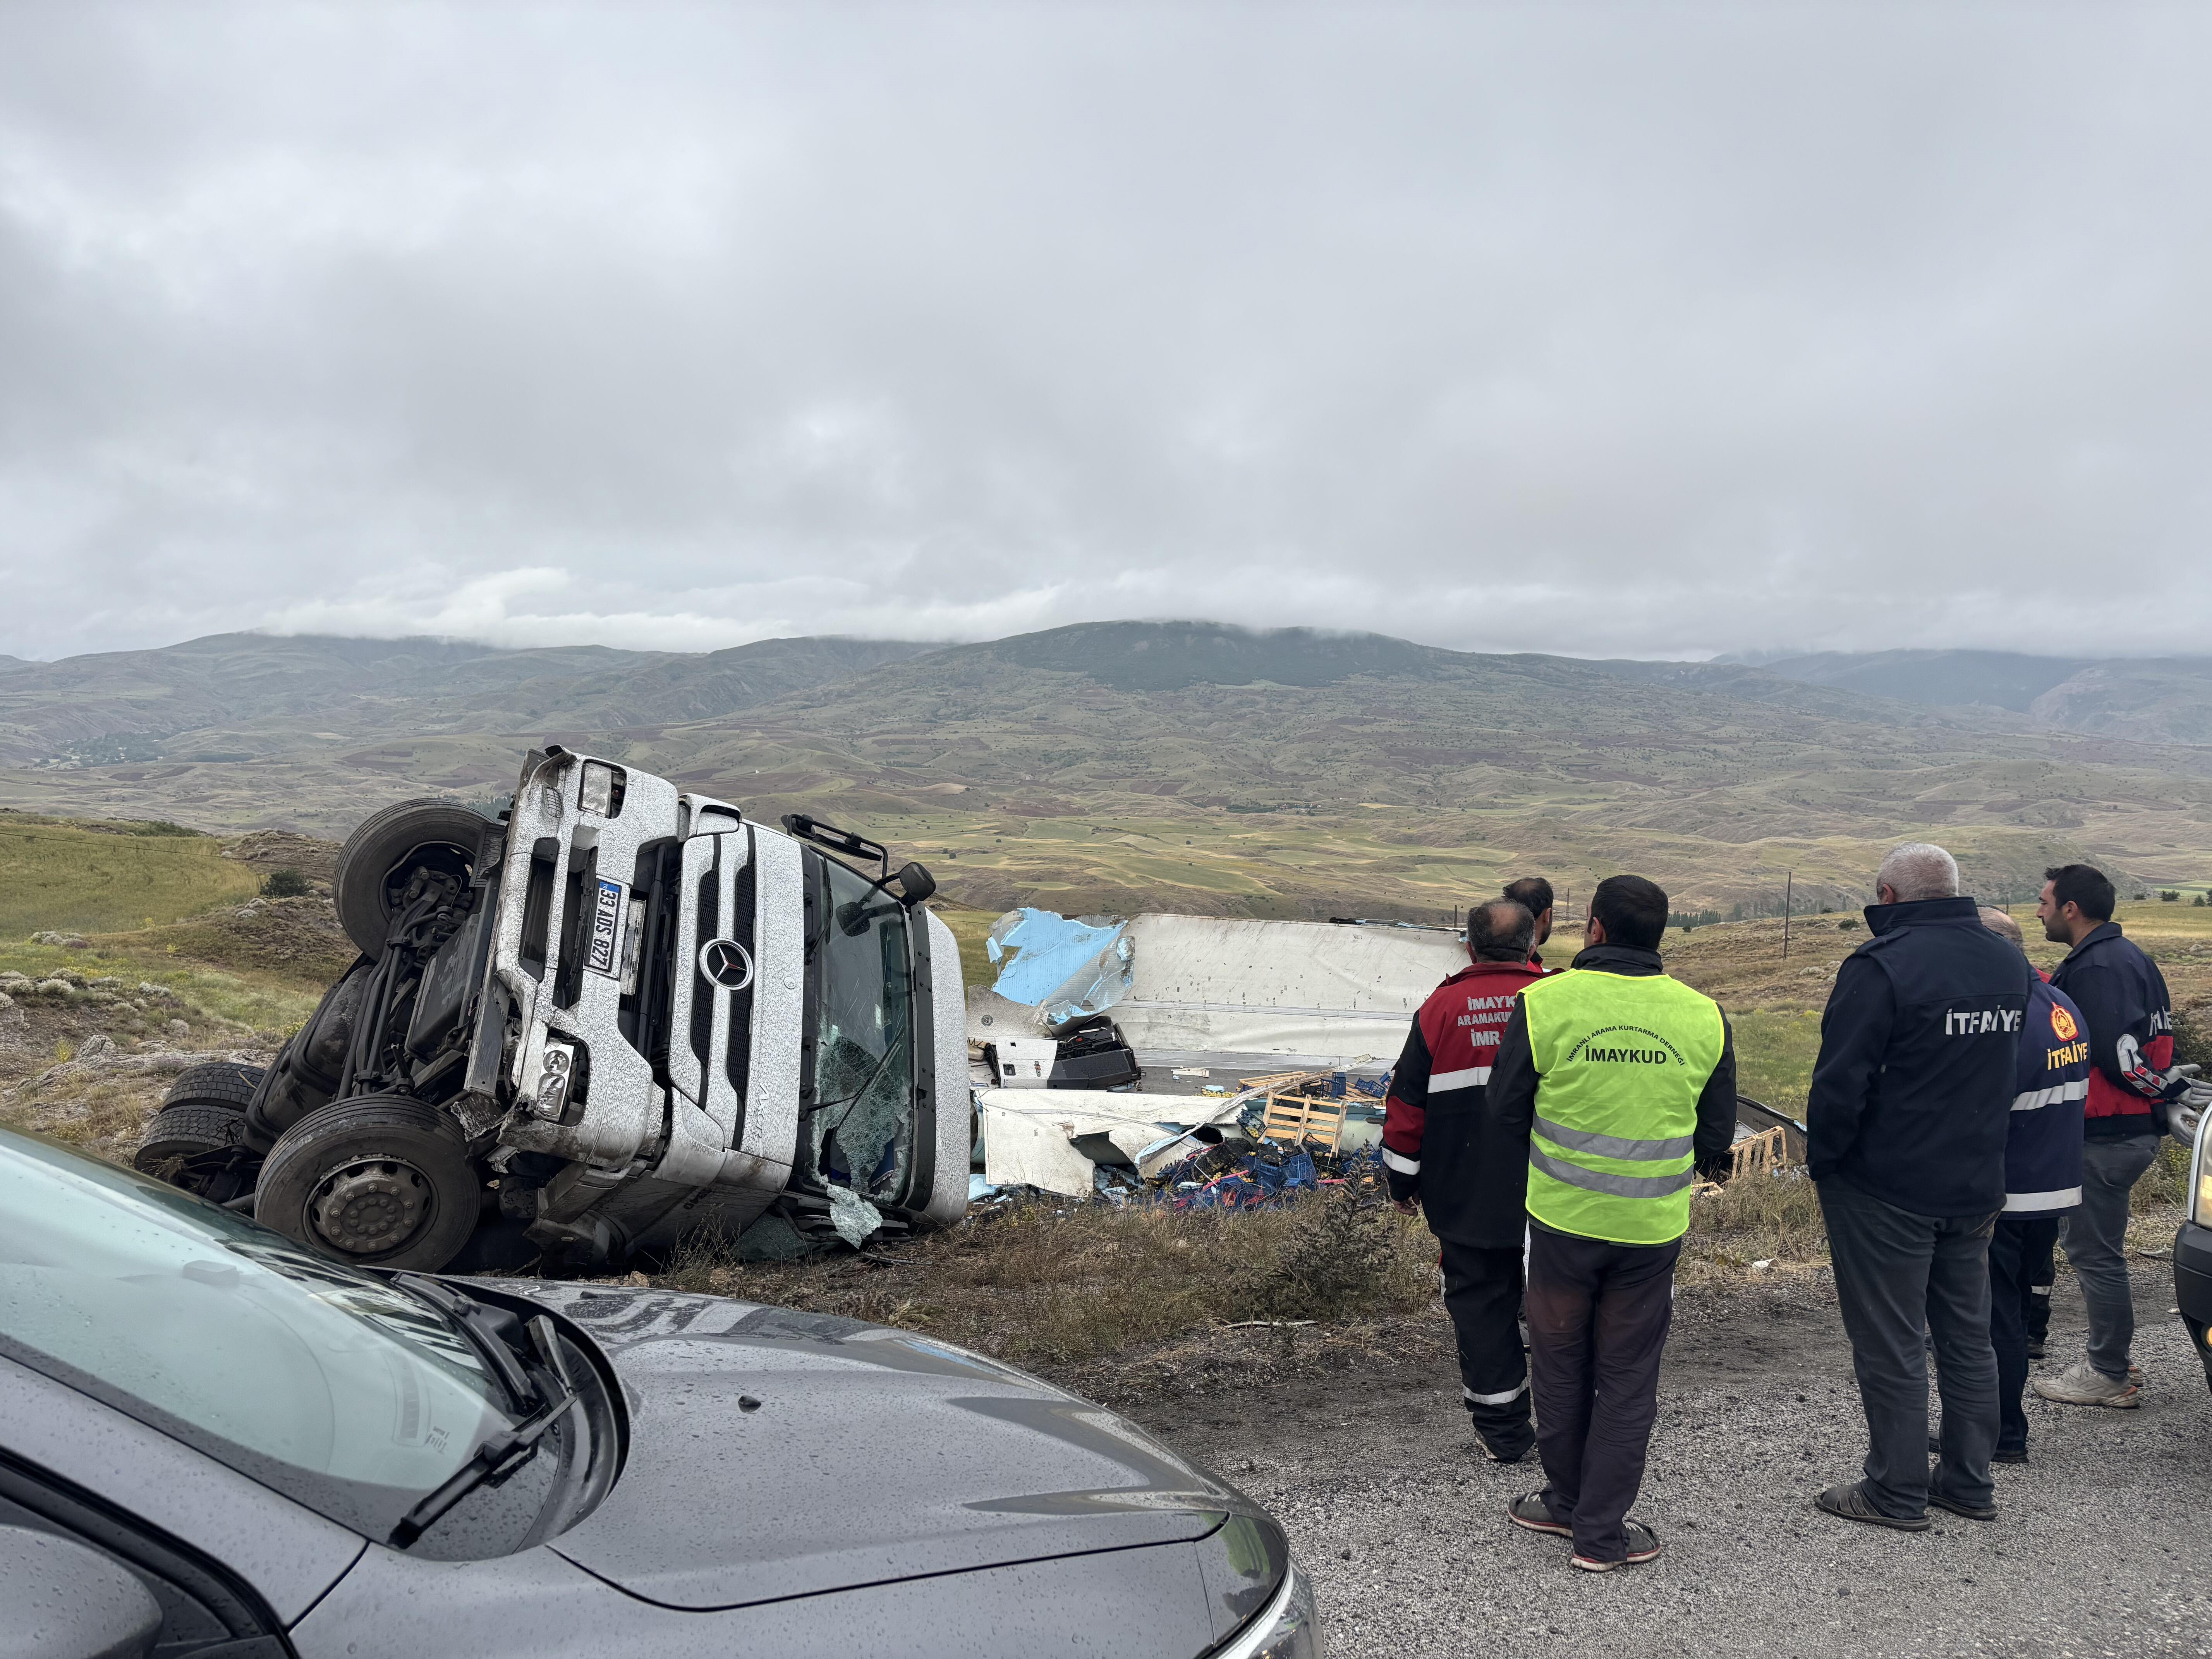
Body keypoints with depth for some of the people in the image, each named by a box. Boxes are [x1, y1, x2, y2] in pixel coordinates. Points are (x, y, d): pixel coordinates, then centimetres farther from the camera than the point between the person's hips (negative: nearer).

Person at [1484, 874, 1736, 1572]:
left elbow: (1506, 1110, -2)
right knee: (1628, 1378, 13)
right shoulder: (1704, 1017, -4)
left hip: (1562, 1218, -1)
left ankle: (1567, 1502, 33)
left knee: (1560, 1366, 17)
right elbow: (1717, 1136, 6)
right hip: (1653, 1227, 1)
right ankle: (1602, 1533, 19)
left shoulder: (1544, 1002, -12)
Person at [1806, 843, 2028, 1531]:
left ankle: (1898, 1493, 14)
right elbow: (2008, 1067, 16)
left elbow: (1840, 1082, -20)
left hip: (1887, 1190, -7)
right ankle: (1969, 1481, 29)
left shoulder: (1881, 965, -20)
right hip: (1978, 1185, 8)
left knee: (1890, 1345, 4)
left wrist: (1822, 1163, -6)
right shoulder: (2010, 962, 6)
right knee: (1967, 1336, 18)